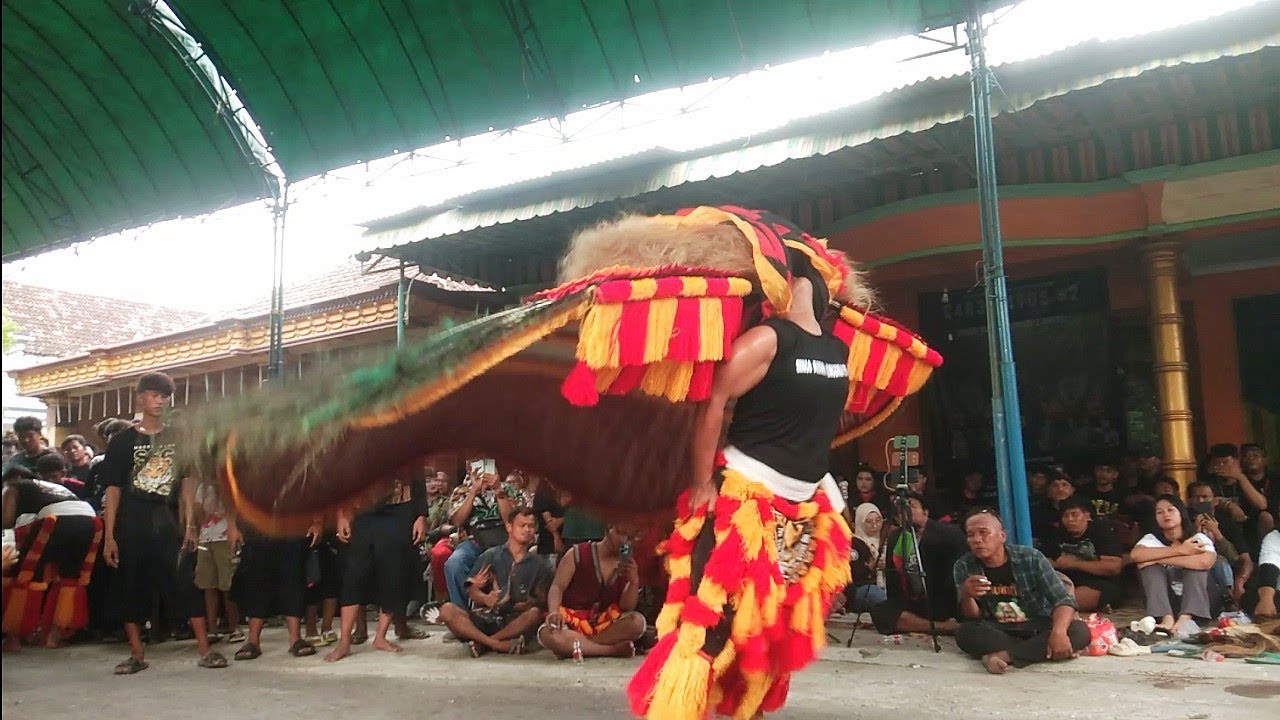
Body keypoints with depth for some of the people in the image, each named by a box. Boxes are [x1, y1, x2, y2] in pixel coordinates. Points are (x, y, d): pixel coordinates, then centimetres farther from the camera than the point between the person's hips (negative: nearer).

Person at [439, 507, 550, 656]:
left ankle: (481, 643, -29)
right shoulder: (490, 556, 13)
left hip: (514, 622, 0)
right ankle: (498, 645, -35)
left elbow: (542, 601, 7)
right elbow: (472, 591, 3)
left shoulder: (538, 565, 15)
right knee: (447, 610, -25)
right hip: (482, 617, 1)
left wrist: (531, 603, -16)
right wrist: (485, 599, -20)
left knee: (534, 613, -31)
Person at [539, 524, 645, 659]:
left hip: (605, 625, 3)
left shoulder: (629, 567, 5)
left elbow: (626, 608, -1)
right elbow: (557, 587, -11)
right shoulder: (578, 553, -3)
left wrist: (634, 582, -19)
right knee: (547, 634, -36)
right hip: (572, 623, -3)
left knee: (638, 621, -27)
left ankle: (570, 647, -23)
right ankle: (615, 649, -29)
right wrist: (553, 612, -32)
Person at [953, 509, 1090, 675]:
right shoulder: (963, 567, -6)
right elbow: (973, 619, -8)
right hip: (996, 633, 0)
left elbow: (1063, 599, -13)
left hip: (1037, 629, 1)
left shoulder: (1031, 558, -9)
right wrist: (966, 596, -32)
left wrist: (1058, 631, -34)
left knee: (1080, 631, -27)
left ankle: (1004, 655, -32)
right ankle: (1038, 651, -23)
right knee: (965, 632, -32)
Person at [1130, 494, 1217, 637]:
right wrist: (1179, 550, -29)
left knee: (1197, 562, -24)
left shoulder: (1198, 538, -7)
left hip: (1195, 600, -1)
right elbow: (1135, 554, -28)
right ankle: (1166, 618, -38)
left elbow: (1205, 562, -32)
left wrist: (1159, 559, -26)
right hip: (1163, 601, 1)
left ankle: (1186, 618, -38)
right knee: (1150, 566, -22)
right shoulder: (1152, 538, -3)